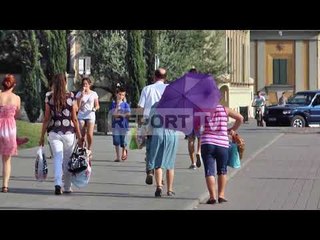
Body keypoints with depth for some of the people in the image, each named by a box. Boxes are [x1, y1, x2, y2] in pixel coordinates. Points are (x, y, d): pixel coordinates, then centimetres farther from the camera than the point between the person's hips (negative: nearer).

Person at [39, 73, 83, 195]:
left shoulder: (49, 97, 0)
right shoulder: (71, 97, -2)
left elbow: (46, 118, 1)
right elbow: (74, 119, -1)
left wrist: (42, 136, 8)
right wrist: (79, 136, 5)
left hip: (54, 132, 0)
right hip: (69, 131, 0)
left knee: (57, 158, -1)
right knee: (67, 160, 12)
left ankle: (58, 184, -21)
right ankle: (67, 187, 21)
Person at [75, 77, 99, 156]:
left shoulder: (94, 94, 7)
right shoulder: (79, 94, 6)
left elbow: (97, 105, 9)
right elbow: (78, 106, -3)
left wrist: (95, 108, -15)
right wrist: (82, 95, -9)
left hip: (90, 115, -1)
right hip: (81, 116, 1)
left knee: (89, 134, -14)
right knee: (82, 135, -5)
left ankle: (89, 149, 7)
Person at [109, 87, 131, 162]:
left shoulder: (125, 104, 3)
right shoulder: (113, 104, 6)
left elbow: (128, 114, -4)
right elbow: (113, 113, -4)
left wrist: (118, 115, -10)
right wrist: (117, 106, -12)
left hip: (123, 125, -1)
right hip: (115, 125, 1)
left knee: (123, 142, -2)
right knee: (116, 142, 3)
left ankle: (124, 150, 30)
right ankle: (117, 157, 11)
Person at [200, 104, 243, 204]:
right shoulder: (224, 109, 5)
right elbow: (240, 118, 5)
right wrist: (232, 129, 17)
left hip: (207, 144, -2)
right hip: (222, 144, 2)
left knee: (209, 171, -1)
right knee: (222, 171, 16)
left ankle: (212, 196, -9)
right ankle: (221, 195, 14)